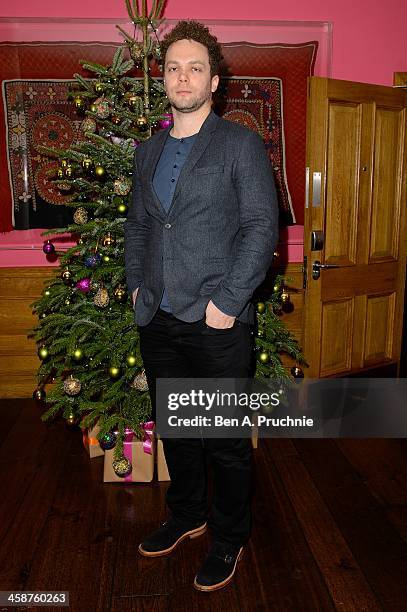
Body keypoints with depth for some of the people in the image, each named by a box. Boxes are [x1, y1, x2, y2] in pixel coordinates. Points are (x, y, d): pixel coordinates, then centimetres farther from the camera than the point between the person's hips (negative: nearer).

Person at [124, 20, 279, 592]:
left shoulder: (241, 144, -4)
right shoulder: (148, 150, 13)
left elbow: (262, 227, -11)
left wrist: (227, 302, -16)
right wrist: (136, 284, 8)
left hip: (218, 325, -5)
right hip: (158, 321, 6)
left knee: (225, 440, 8)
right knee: (174, 429, 19)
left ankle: (229, 537, 30)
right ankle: (187, 515, 42)